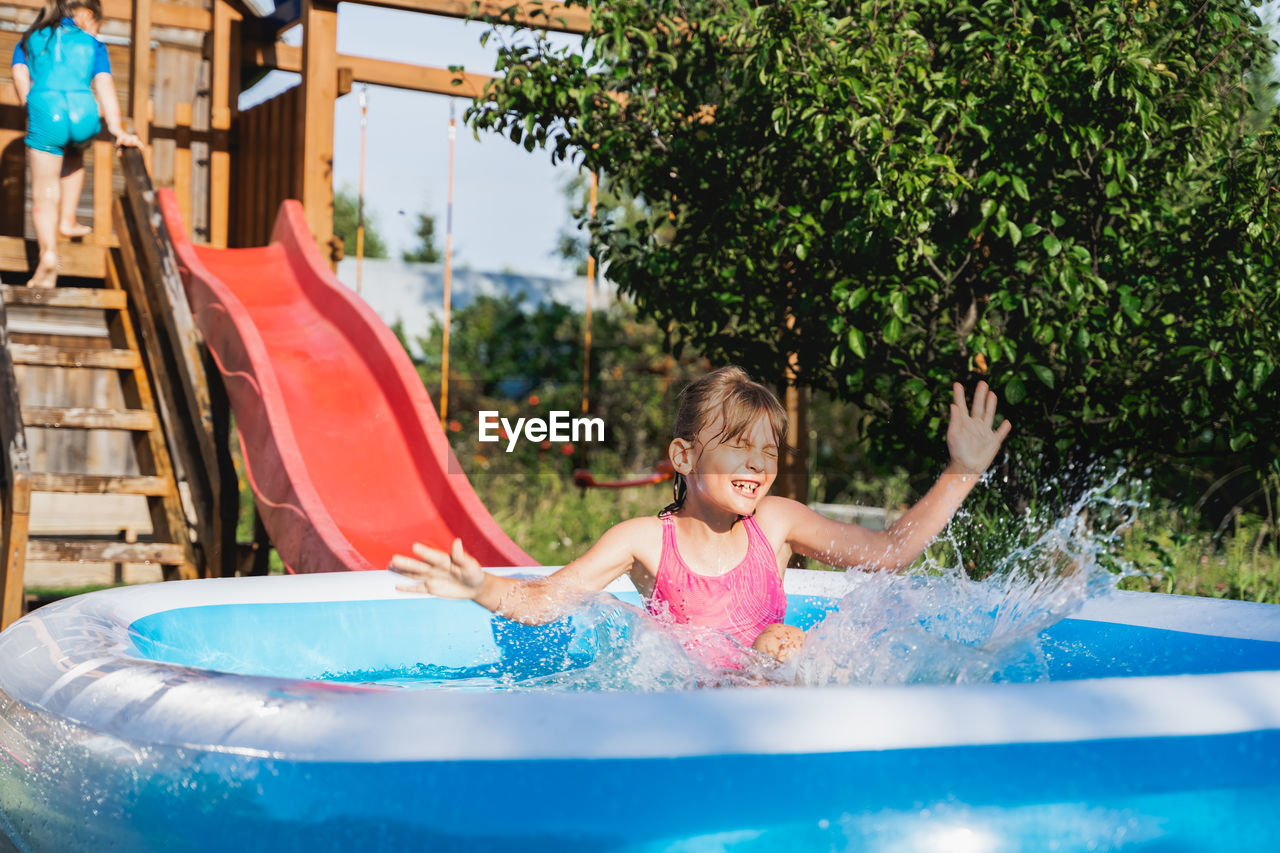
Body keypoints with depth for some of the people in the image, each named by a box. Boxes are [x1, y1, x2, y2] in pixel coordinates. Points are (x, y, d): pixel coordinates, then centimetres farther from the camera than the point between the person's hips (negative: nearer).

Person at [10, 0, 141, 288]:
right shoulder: (93, 45, 20)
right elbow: (104, 84, 6)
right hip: (84, 114, 1)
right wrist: (116, 128, -3)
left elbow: (20, 75, 7)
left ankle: (48, 252, -19)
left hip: (46, 114, -1)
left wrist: (34, 112, 7)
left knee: (44, 195, 3)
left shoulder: (30, 40, 24)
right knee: (74, 155, 36)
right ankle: (68, 220, 30)